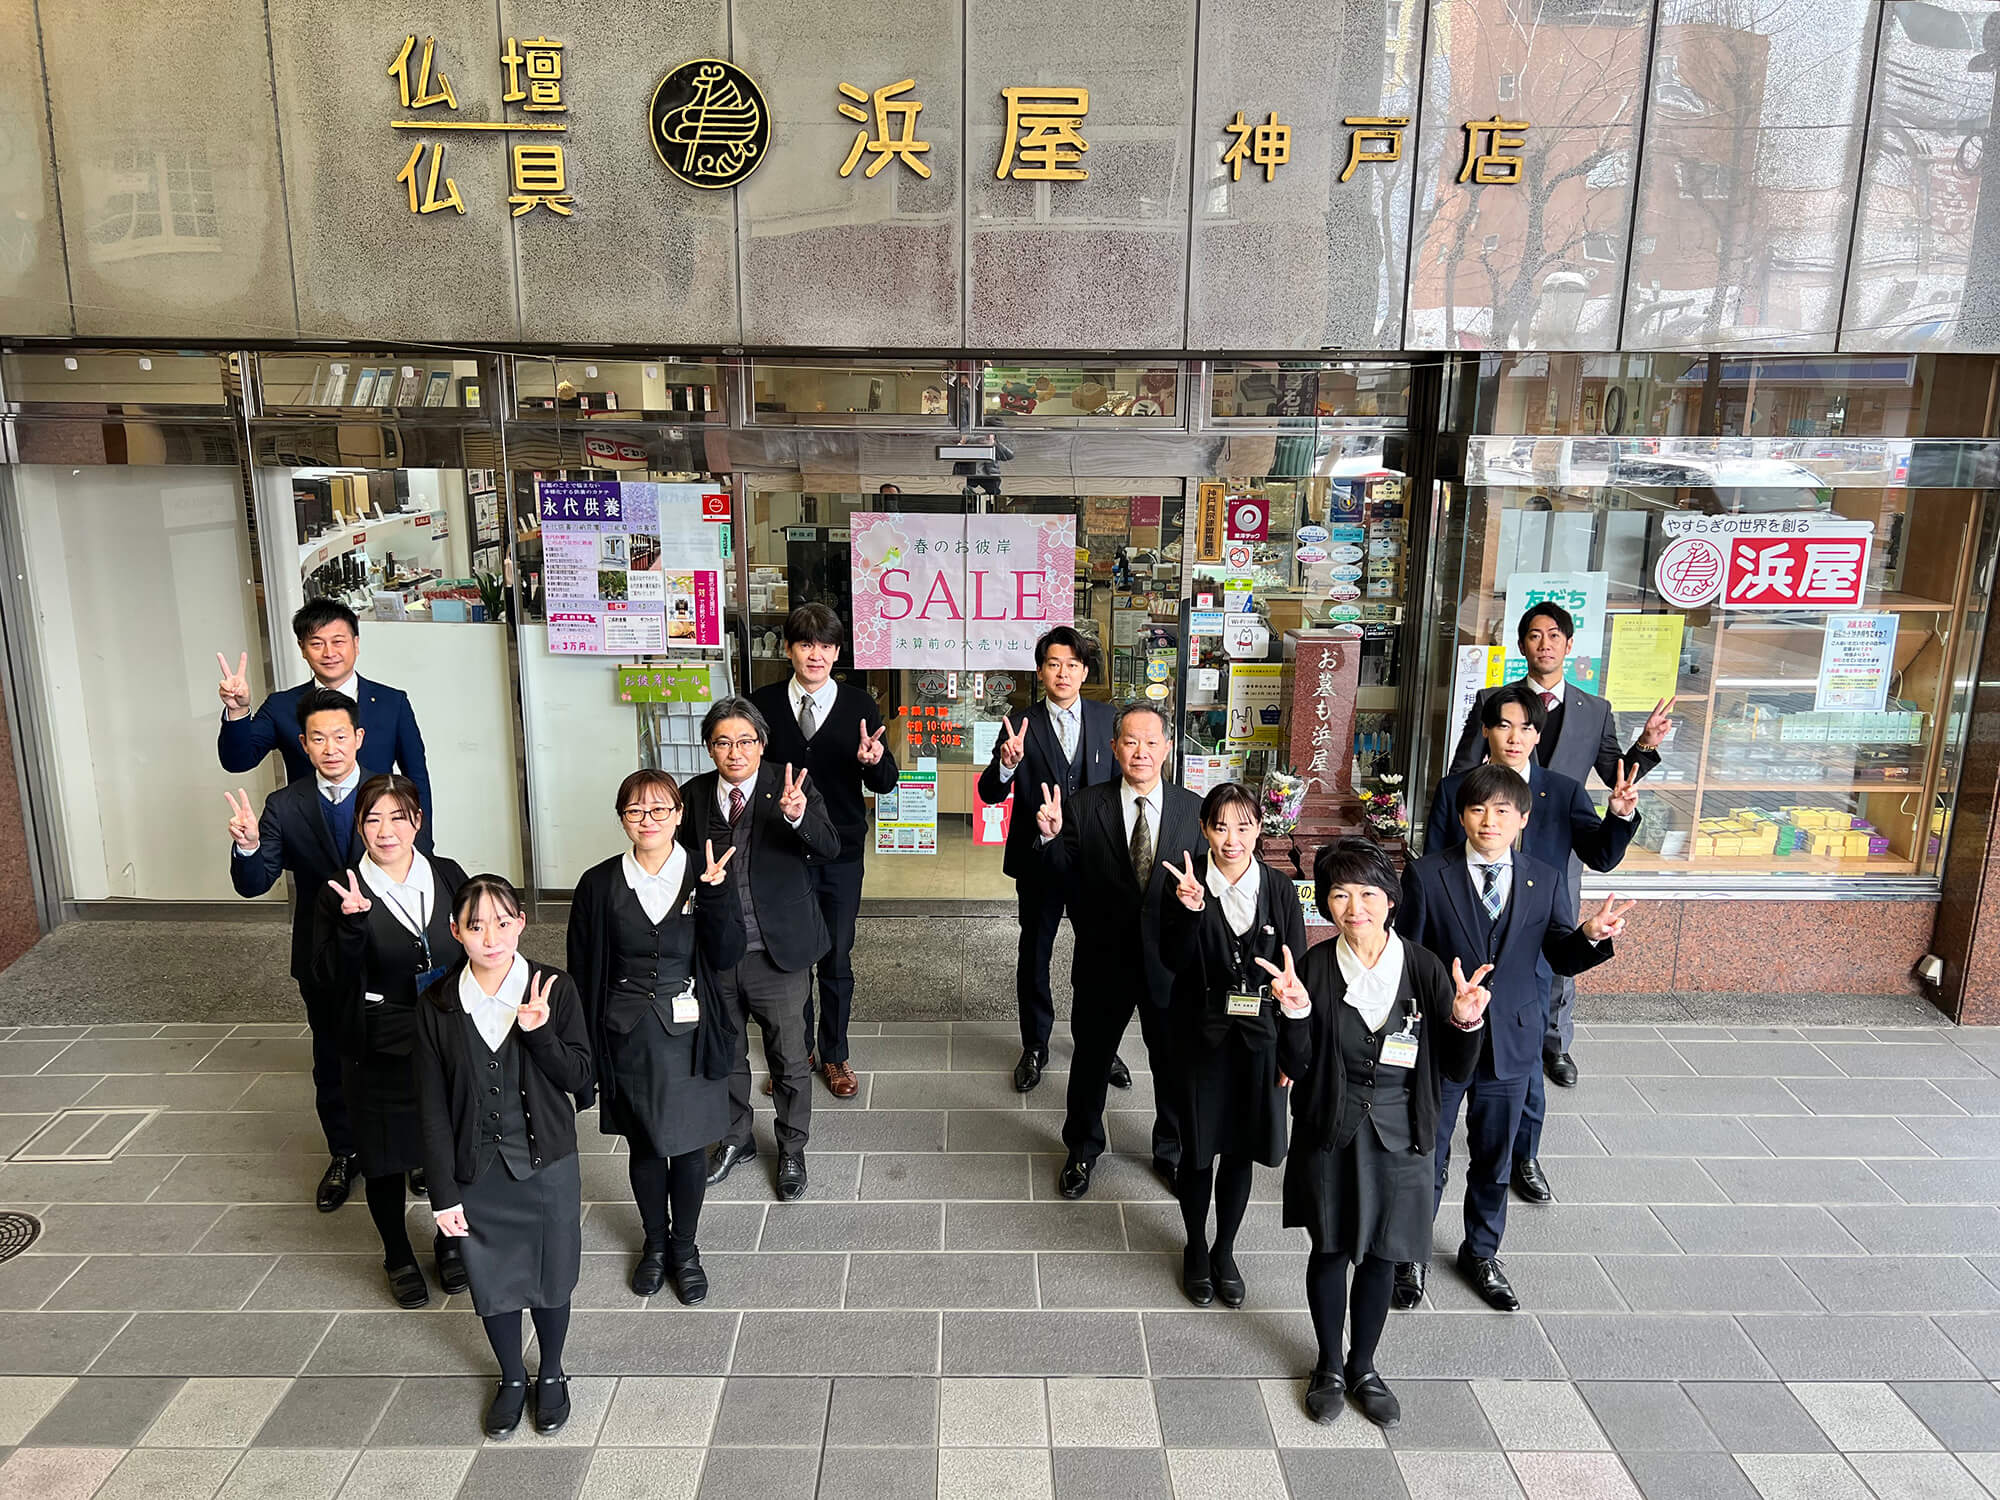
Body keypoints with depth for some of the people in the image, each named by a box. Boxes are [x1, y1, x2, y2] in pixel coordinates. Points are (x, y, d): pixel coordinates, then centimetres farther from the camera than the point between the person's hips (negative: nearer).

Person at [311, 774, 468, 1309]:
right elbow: (331, 981, -13)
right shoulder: (342, 894, -9)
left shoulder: (448, 876, -2)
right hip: (379, 1053, -2)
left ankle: (450, 1243, 38)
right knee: (385, 1161, 13)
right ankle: (399, 1258, 37)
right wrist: (351, 924, -28)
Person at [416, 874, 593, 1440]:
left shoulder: (555, 989, -13)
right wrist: (443, 1192, -5)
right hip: (476, 1173, 1)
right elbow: (433, 1107, -5)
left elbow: (580, 1079, -10)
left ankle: (550, 1374, 43)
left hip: (546, 1165, -1)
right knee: (492, 1284, 18)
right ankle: (512, 1378, 44)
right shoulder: (437, 1006, -10)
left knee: (550, 1278, 16)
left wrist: (539, 1032, -27)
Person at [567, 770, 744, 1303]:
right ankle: (655, 1242, 38)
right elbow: (582, 973, 0)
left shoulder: (706, 876, -6)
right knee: (643, 1145, 15)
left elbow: (727, 957, -12)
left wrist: (715, 894, -25)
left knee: (689, 1145, 11)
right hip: (627, 1037, 1)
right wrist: (586, 1049, -1)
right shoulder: (599, 884, -4)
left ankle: (685, 1246, 33)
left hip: (690, 1035, -1)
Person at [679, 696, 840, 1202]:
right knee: (724, 1055, 21)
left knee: (789, 1061, 11)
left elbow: (830, 846, -27)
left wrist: (798, 816, -46)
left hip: (777, 953, -3)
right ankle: (735, 1138, 44)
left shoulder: (790, 789, -12)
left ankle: (792, 1151, 33)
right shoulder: (695, 795, -2)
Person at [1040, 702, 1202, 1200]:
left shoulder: (1193, 809, -4)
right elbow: (1067, 882, -5)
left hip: (1170, 962, 1)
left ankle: (1171, 1150, 43)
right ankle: (1082, 1149, 42)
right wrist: (1051, 839, -20)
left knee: (1174, 1059, 17)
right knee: (1091, 1056, 17)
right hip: (1104, 959, -1)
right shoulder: (1084, 807, -7)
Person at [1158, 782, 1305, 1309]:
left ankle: (1225, 1250, 35)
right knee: (1198, 1148, 11)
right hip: (1201, 1037, -1)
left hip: (1259, 1039, 2)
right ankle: (1196, 1249, 34)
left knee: (1241, 1151, 13)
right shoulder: (1188, 882, -9)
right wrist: (1191, 910, -31)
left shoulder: (1279, 889, -4)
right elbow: (1174, 961, -14)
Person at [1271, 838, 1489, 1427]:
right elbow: (1294, 1067, -13)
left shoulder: (1424, 969, -11)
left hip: (1397, 1138, 1)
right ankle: (1329, 1366, 39)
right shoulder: (1315, 969, -13)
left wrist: (1465, 1021, -27)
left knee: (1379, 1256, 16)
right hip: (1327, 1136, -1)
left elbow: (1456, 1071, -8)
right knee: (1330, 1251, 16)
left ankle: (1363, 1367, 40)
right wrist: (1295, 1010, -30)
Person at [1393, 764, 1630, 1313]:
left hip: (1510, 1042, 2)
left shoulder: (1545, 880, -1)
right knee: (1426, 1157, 12)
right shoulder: (1427, 875, -10)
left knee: (1493, 1159, 18)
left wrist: (1591, 936, -21)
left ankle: (1481, 1254, 40)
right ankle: (1411, 1254, 33)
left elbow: (1561, 958, 0)